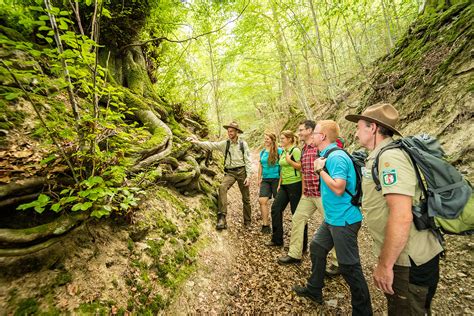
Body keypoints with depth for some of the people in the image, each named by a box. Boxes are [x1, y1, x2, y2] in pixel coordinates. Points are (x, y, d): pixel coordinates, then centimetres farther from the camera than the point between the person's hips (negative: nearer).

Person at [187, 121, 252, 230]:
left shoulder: (243, 144, 0)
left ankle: (247, 223, 25)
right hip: (230, 172, 1)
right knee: (222, 187, -30)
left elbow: (248, 161, -2)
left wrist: (248, 176, -8)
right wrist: (197, 142, -22)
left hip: (242, 171, 0)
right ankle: (222, 218, -30)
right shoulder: (225, 143, 4)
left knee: (246, 198, 7)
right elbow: (211, 145, -6)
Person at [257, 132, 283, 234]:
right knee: (262, 200, -7)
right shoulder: (262, 152, 10)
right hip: (265, 180, 5)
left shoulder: (279, 151, -6)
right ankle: (265, 224, 4)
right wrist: (259, 179, 14)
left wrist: (280, 181, -13)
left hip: (276, 179, -4)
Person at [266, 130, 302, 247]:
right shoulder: (283, 152, 14)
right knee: (275, 208, 3)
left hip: (295, 184, -8)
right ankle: (277, 240, 15)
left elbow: (300, 167, -15)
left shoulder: (295, 150, -10)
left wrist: (289, 160, -24)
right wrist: (279, 184, 18)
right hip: (284, 185, 8)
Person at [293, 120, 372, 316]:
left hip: (344, 219, -10)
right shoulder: (327, 155, 9)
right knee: (317, 248, 20)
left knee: (349, 266, 2)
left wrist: (320, 169, -19)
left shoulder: (336, 157, -21)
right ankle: (314, 290, 38)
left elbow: (338, 188, -28)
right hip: (332, 217, 10)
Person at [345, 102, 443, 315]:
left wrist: (385, 265, -23)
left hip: (408, 261, -9)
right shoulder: (381, 156, 9)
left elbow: (401, 217, -31)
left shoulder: (390, 157, -23)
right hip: (407, 255, 9)